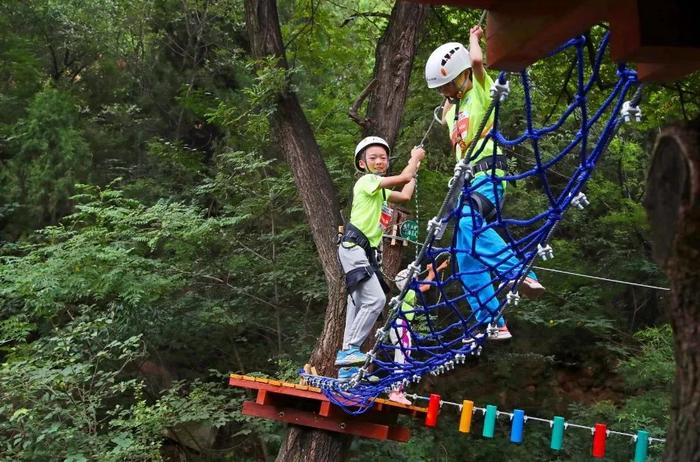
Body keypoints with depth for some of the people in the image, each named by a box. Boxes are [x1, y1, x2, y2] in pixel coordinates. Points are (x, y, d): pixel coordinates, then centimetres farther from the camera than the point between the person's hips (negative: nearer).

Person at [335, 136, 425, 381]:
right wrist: (415, 158, 2)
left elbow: (405, 195, 30)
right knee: (376, 299, -22)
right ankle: (350, 350, -21)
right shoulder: (367, 181, -8)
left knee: (359, 306, 8)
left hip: (365, 251, 10)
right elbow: (404, 177, -15)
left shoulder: (380, 190, 21)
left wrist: (415, 167, 36)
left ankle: (347, 367, 10)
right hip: (354, 248, -10)